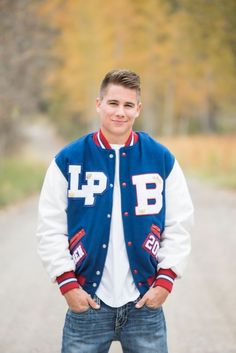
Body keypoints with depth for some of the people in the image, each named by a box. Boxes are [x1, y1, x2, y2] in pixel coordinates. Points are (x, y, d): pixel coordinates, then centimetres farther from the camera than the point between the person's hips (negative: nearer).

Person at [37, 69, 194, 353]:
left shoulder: (162, 159, 3)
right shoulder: (68, 159, -1)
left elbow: (179, 225, 6)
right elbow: (50, 227, 0)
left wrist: (165, 280, -3)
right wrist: (67, 283, -6)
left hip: (145, 303, 1)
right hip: (87, 303, -1)